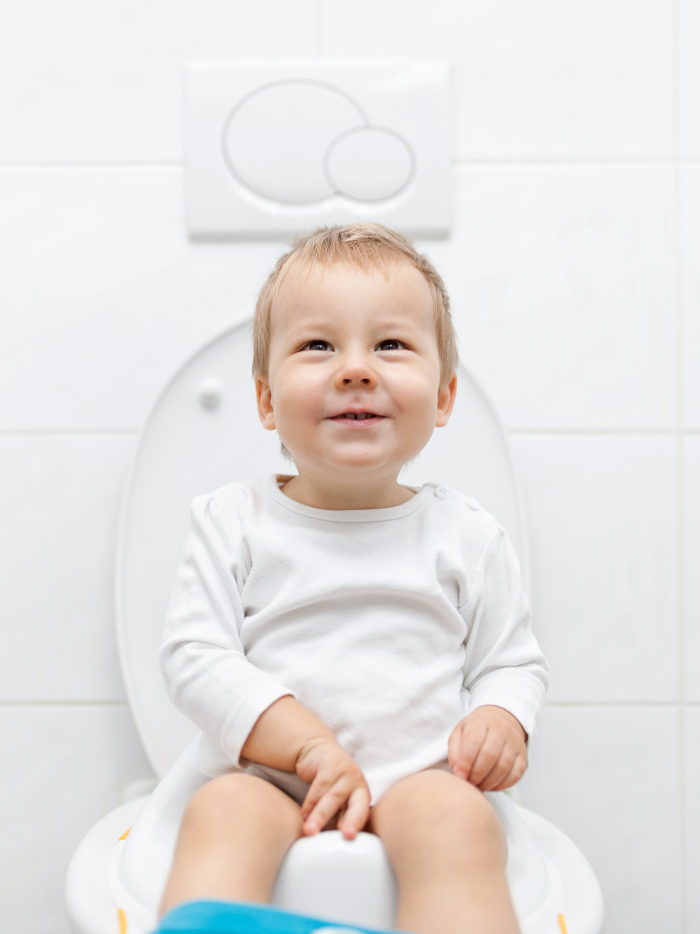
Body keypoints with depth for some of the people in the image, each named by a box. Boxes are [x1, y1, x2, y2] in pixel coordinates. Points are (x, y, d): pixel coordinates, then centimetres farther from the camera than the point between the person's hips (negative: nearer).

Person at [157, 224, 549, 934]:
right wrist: (308, 741, -16)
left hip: (417, 776, 1)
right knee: (221, 812, -31)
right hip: (269, 775, 0)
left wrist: (502, 718, -12)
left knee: (458, 819, -31)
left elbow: (513, 661, 13)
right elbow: (193, 657, -4)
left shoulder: (466, 535, 6)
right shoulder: (231, 523, 3)